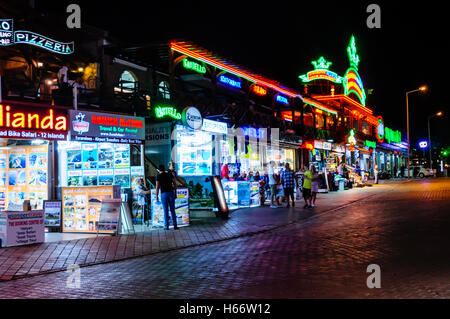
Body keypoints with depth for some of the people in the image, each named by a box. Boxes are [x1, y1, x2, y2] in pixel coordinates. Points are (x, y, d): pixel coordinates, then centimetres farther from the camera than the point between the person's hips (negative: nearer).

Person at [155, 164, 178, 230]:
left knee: (166, 210, 3)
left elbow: (157, 187, -5)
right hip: (171, 192, 2)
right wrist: (175, 192, 12)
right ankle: (175, 225, 8)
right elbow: (175, 183, 5)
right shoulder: (170, 174, 8)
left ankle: (166, 226, 2)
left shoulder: (158, 176, 1)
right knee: (172, 210, 8)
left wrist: (157, 196, 0)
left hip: (163, 194, -2)